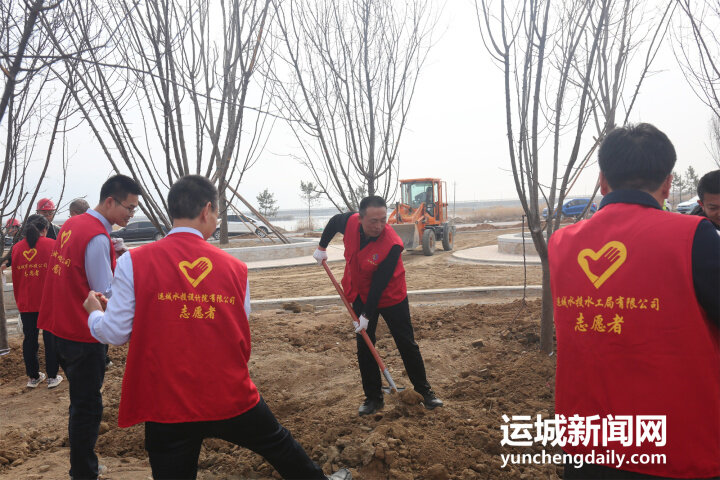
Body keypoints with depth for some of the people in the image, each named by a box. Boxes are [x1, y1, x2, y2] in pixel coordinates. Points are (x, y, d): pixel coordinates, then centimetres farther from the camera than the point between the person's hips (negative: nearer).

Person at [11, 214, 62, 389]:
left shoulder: (17, 247, 3)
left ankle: (33, 376, 22)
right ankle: (52, 377, 12)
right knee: (50, 338, 6)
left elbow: (15, 277, 8)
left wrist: (18, 300, 19)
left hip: (26, 302, 3)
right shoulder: (51, 245, -7)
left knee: (29, 338, 12)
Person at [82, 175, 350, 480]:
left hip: (166, 406, -1)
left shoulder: (134, 262, -8)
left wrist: (94, 312, 15)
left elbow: (115, 333, -5)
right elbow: (242, 341, 5)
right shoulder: (235, 267, -2)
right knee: (280, 446, 24)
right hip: (232, 399, 2)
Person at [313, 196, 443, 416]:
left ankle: (424, 391, 20)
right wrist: (322, 247, 10)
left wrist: (367, 315, -22)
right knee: (364, 347, 6)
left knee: (407, 344, 4)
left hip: (391, 298, -4)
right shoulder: (350, 222, -19)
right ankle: (373, 398, 18)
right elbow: (334, 222, 8)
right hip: (361, 296, 4)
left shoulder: (392, 244, -31)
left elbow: (379, 284, -27)